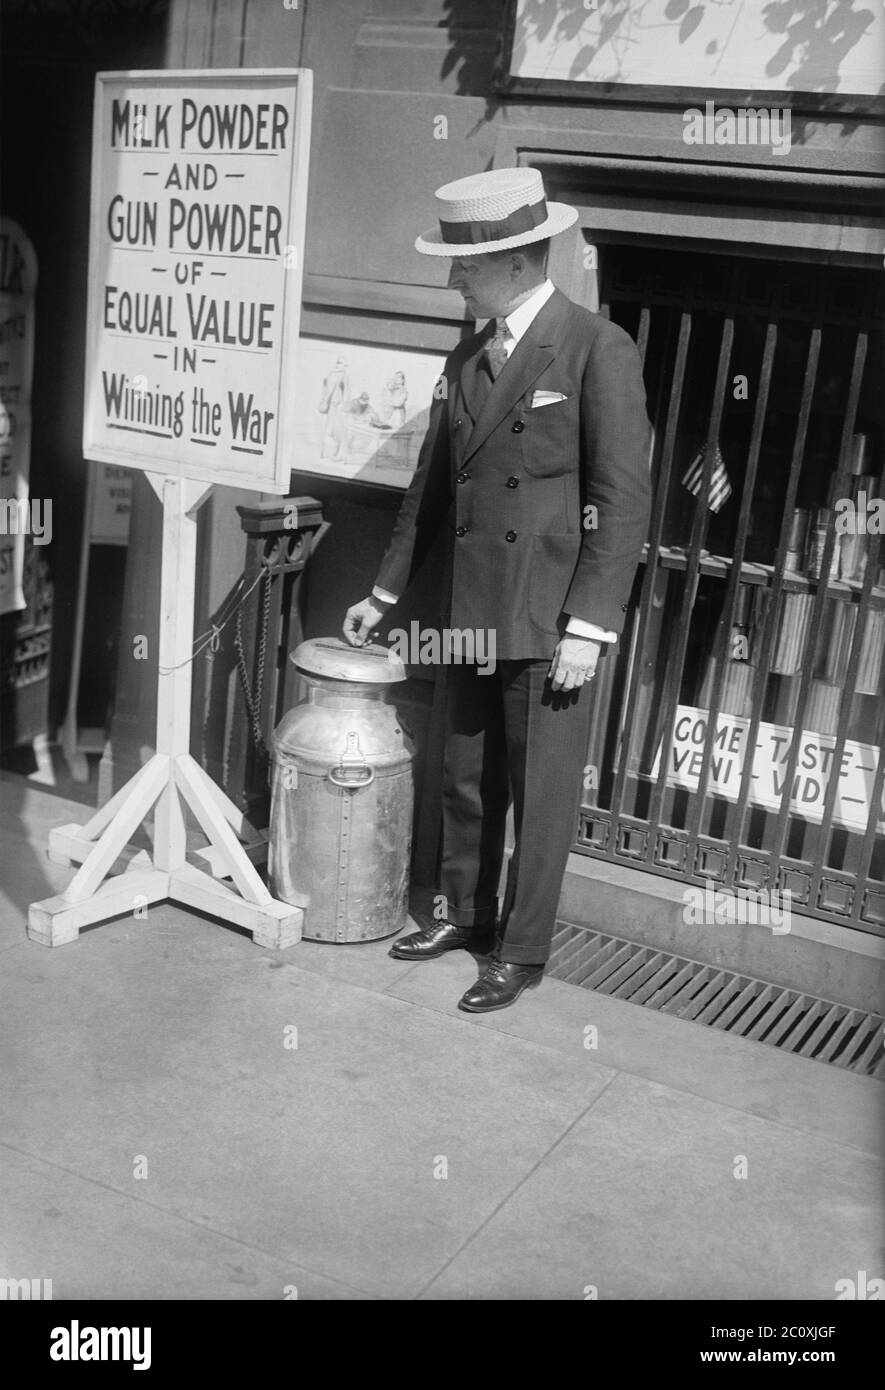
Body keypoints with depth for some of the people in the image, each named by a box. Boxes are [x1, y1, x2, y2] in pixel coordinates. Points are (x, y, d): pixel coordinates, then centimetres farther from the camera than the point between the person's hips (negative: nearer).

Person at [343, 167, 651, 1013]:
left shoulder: (598, 350, -9)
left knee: (540, 796, 5)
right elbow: (430, 487, 18)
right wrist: (384, 593, 20)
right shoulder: (465, 361, 11)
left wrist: (589, 626, -17)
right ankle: (464, 915, 36)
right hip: (473, 612, 6)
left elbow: (624, 500, -13)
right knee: (466, 781, 17)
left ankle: (522, 951, 20)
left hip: (552, 622, -6)